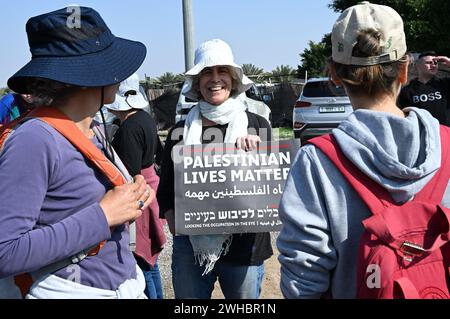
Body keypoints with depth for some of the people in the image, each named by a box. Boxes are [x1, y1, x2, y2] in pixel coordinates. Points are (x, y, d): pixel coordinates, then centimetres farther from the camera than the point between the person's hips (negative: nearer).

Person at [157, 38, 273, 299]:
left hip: (243, 247, -1)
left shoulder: (257, 126, 0)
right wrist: (176, 225, -5)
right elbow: (165, 192, 11)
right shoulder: (181, 132, 4)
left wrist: (253, 152, -15)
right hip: (190, 248, 1)